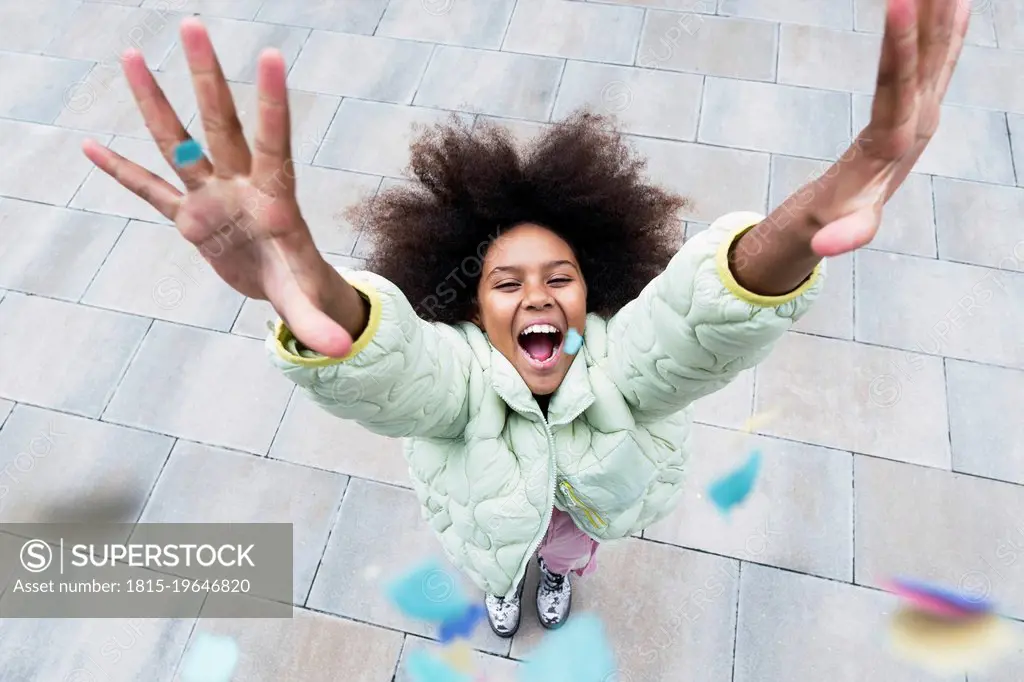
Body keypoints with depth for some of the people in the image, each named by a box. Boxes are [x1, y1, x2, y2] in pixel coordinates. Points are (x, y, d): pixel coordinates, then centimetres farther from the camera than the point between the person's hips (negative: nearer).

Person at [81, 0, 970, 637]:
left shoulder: (620, 357, -43)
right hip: (492, 513, 0)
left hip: (593, 503, 1)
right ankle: (505, 585, 74)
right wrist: (314, 295, -94)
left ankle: (561, 572, 76)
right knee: (501, 562, 35)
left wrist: (801, 227, -88)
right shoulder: (455, 370, -45)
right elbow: (380, 366, -68)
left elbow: (706, 316, -64)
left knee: (571, 552, 37)